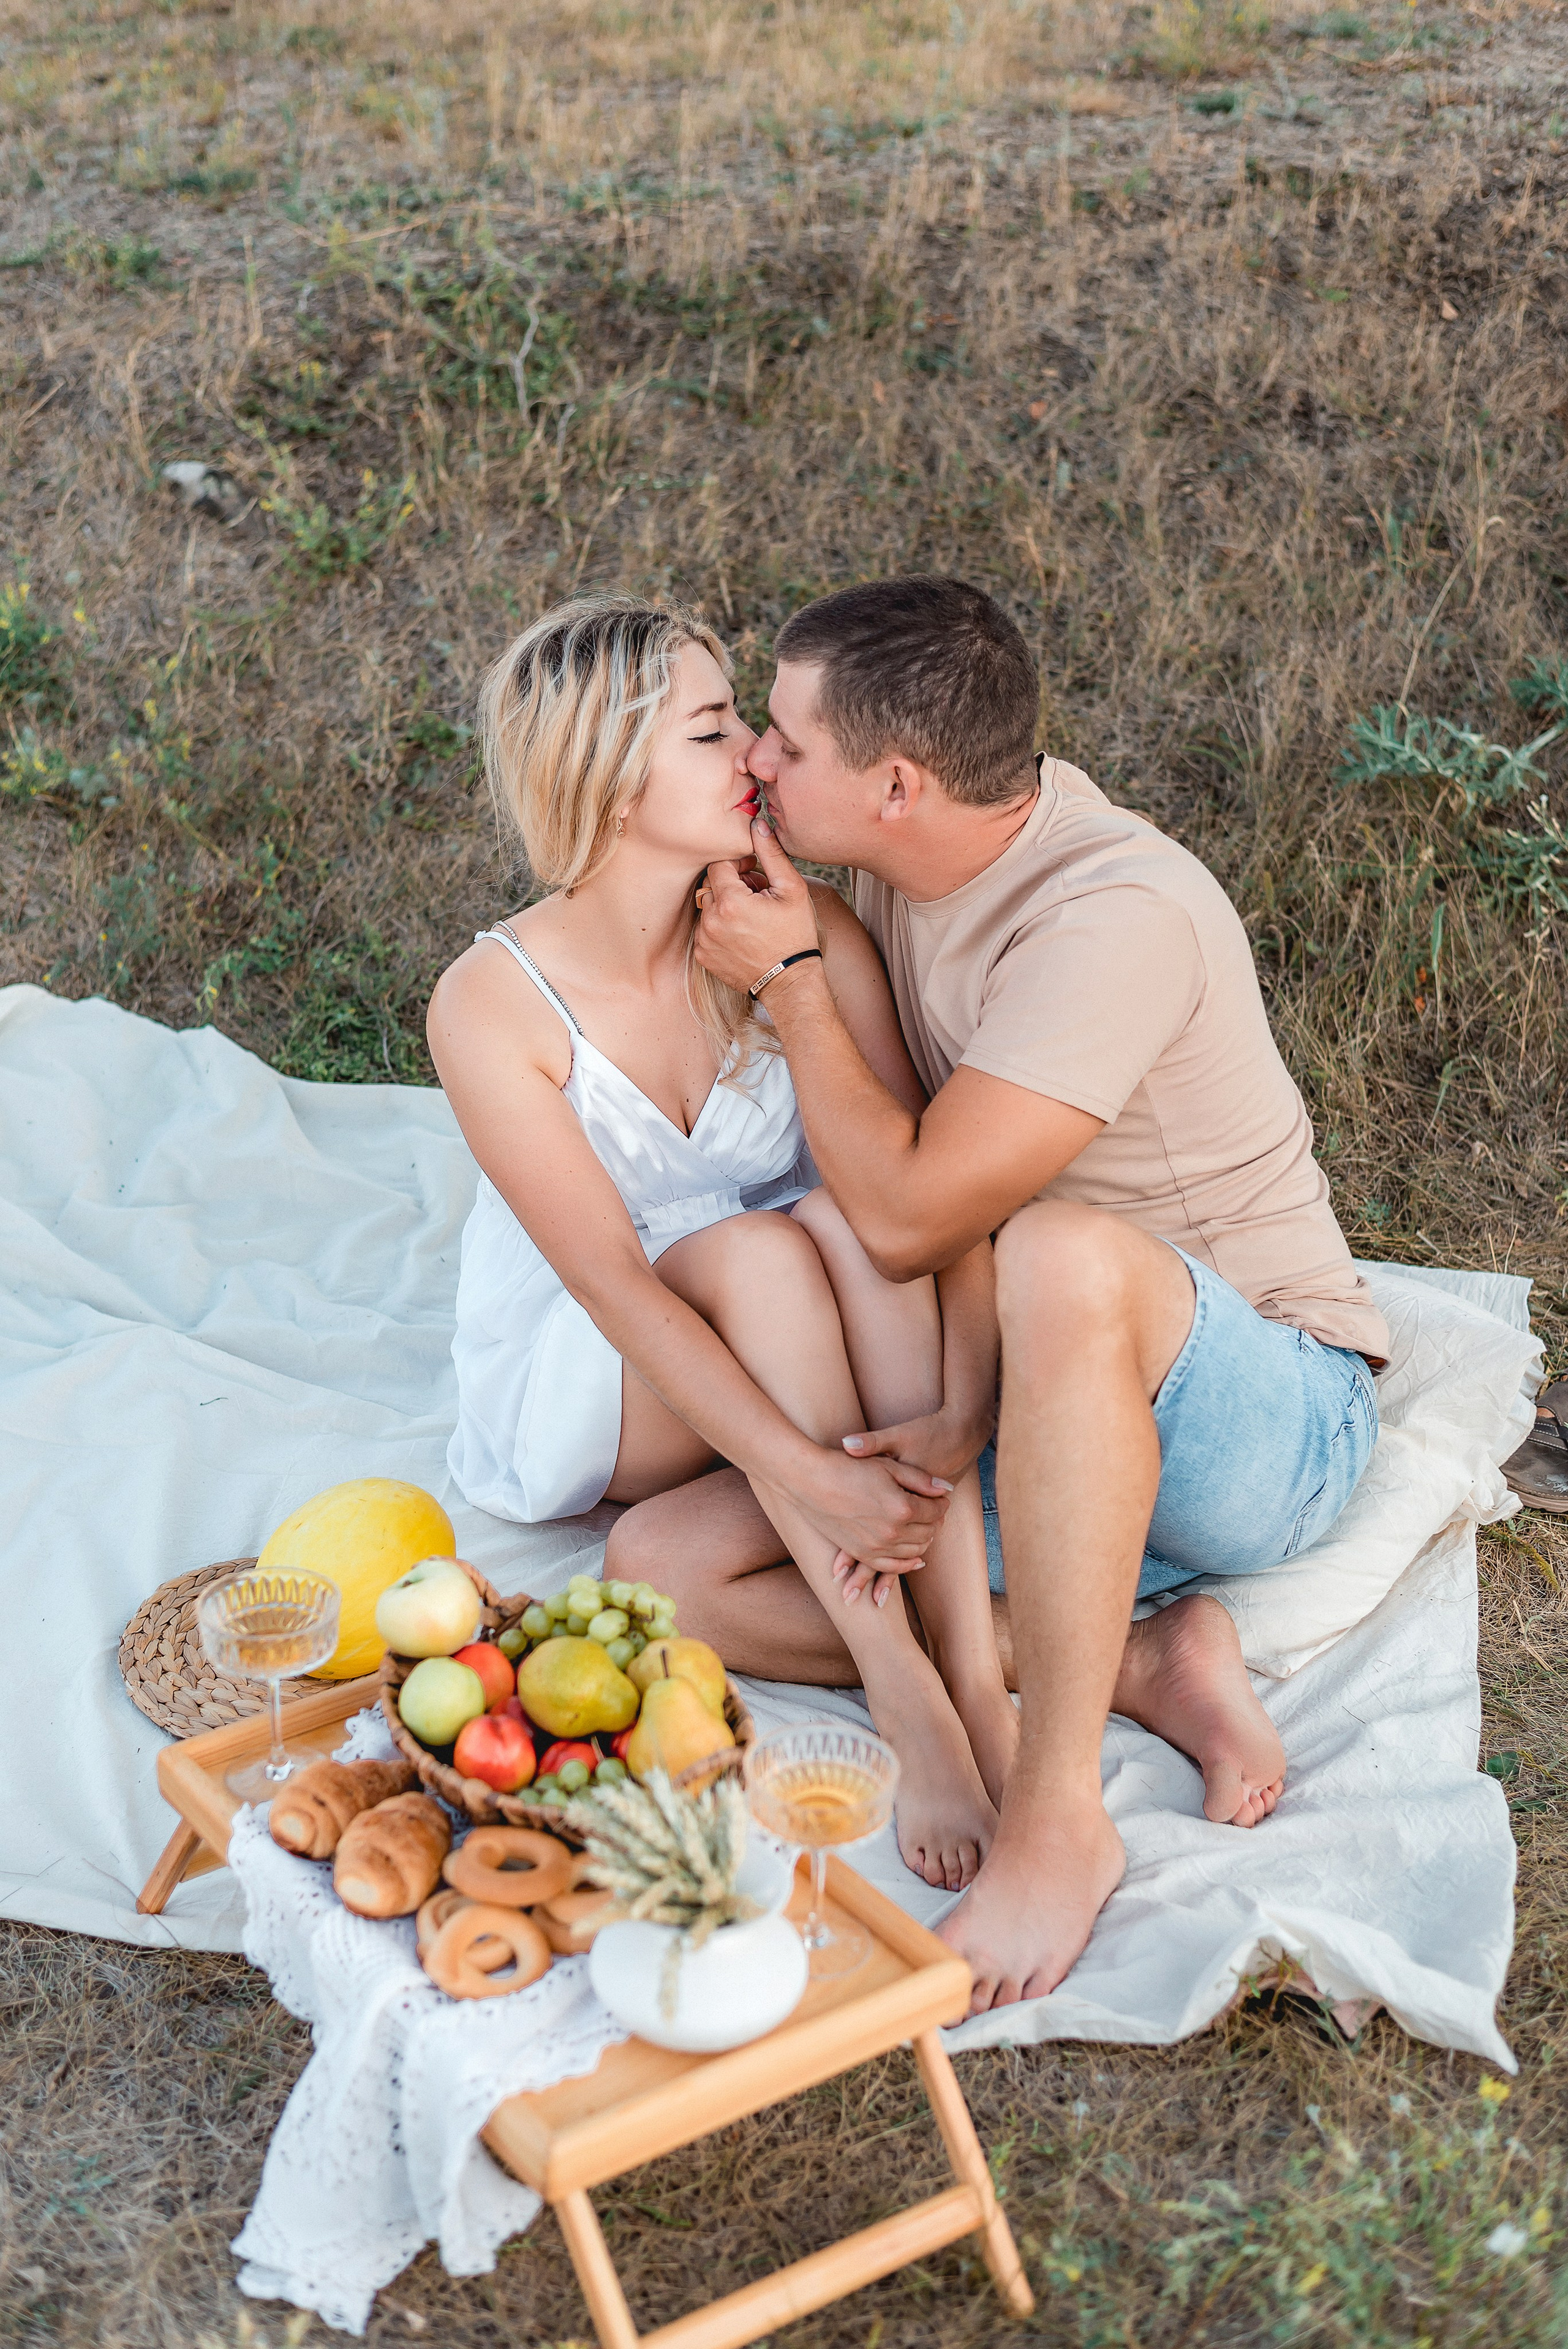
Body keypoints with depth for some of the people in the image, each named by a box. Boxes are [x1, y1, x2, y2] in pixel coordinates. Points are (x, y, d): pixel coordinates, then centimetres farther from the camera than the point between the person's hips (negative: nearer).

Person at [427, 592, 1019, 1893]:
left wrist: (963, 1423, -34)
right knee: (756, 1251, -33)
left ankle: (971, 1676, -34)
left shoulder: (802, 934, -15)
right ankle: (913, 1703, -32)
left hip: (772, 1349, 3)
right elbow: (615, 1284, -28)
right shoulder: (493, 1004, -23)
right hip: (573, 1385, -3)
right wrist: (811, 1475, -36)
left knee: (852, 1214, -30)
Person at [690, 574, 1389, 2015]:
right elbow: (892, 1179, 10)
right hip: (1031, 1409, 8)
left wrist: (790, 974, -13)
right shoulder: (917, 852, 0)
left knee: (1064, 1257, -43)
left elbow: (905, 1219, -26)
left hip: (1272, 1417, -7)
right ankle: (1151, 1664, -12)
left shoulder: (1115, 916, -26)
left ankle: (1058, 1817, -30)